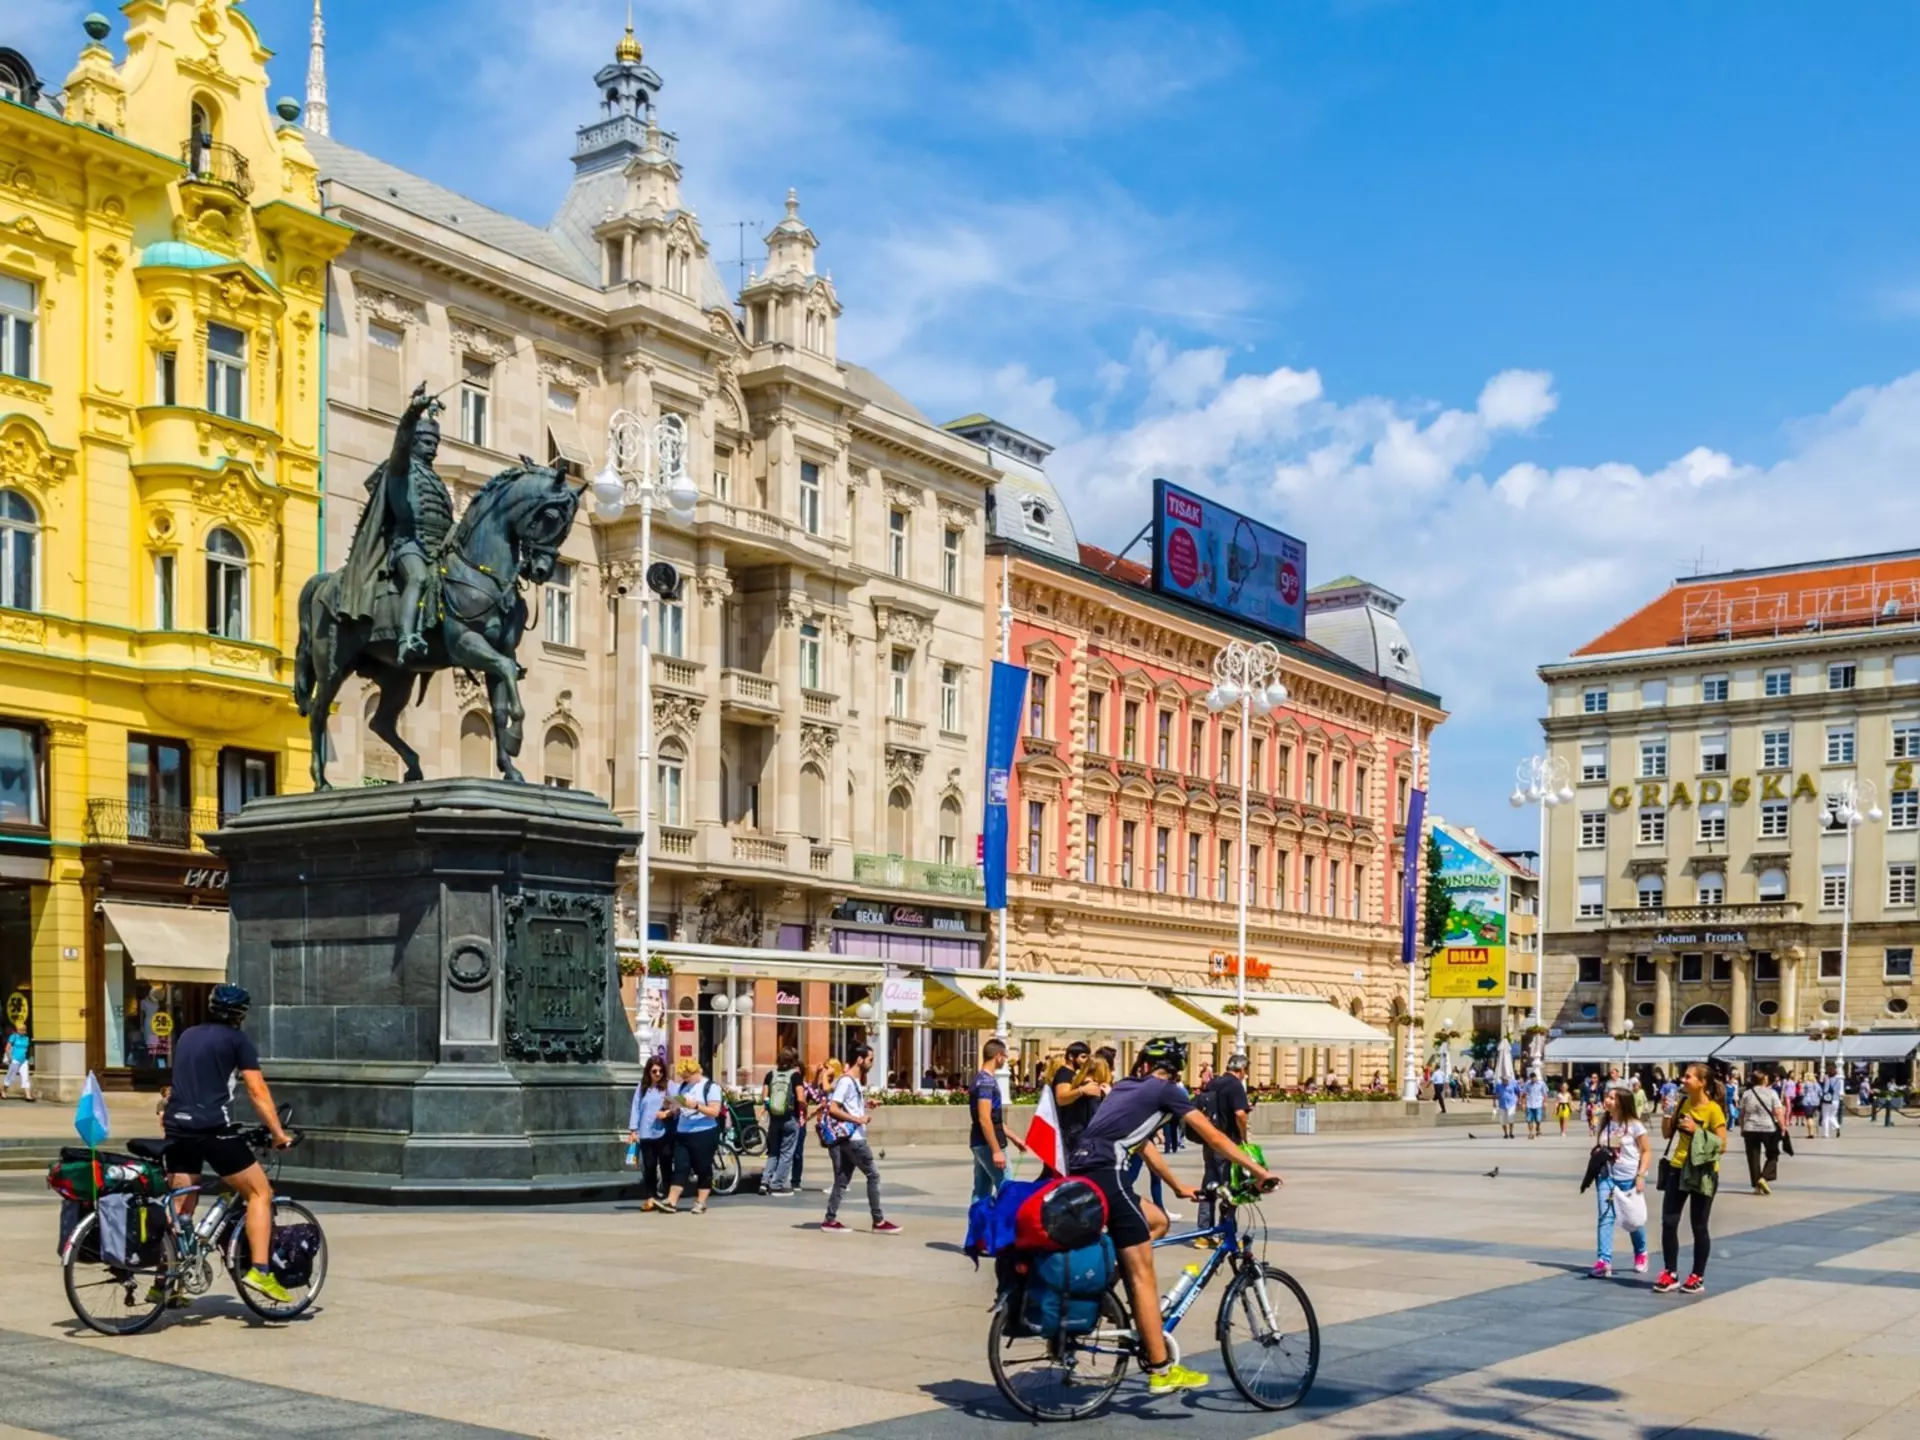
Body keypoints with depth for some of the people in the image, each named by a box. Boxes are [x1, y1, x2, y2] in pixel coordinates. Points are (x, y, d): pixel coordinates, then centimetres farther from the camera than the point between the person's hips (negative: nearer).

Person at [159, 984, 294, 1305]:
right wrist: (278, 1133, 1)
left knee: (181, 1207, 16)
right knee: (260, 1192, 2)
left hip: (177, 1126, 6)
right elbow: (257, 1091, -3)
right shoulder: (237, 1038, 3)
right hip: (213, 1128, -6)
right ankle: (259, 1271, -12)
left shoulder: (186, 1035, 21)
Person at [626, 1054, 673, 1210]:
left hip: (664, 1133, -2)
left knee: (665, 1165, 1)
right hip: (646, 1134, 2)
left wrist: (668, 1112, -22)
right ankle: (650, 1198, 11)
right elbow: (636, 1108, 7)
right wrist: (633, 1130, 2)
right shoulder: (642, 1087, 8)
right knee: (649, 1166, 5)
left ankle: (667, 1197, 7)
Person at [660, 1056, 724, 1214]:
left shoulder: (710, 1087, -5)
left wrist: (696, 1105, -24)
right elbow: (677, 1109, 22)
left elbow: (715, 1112, -13)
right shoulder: (682, 1087, 14)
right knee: (680, 1168, 0)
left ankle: (700, 1203, 9)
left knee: (703, 1169, 2)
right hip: (682, 1134, 5)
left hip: (703, 1135, -5)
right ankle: (671, 1202, -5)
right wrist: (671, 1105, 0)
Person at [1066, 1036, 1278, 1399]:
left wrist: (1178, 1187, 42)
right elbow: (1215, 1139, 5)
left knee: (1157, 1223, 24)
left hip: (1080, 1171, 8)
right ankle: (1161, 1370, -3)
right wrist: (1260, 1172, 10)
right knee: (1143, 1272, -3)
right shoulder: (1167, 1091, 7)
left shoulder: (1126, 1088, 28)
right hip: (1103, 1173, -8)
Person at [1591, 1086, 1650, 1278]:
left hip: (1630, 1179, -3)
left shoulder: (1634, 1125, -9)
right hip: (1607, 1177, 3)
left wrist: (1641, 1175, -15)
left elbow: (1647, 1151, -8)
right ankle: (1603, 1261, -17)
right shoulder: (1604, 1124, 6)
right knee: (1605, 1218, -11)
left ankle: (1640, 1253, 38)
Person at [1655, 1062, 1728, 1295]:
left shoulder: (1713, 1110, -14)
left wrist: (1697, 1130, -24)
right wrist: (1666, 1114, -8)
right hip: (1679, 1169, 6)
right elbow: (1667, 1134, 10)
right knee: (1668, 1223, 2)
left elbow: (1721, 1144, -16)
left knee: (1699, 1227, 3)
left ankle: (1697, 1277, 15)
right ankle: (1670, 1274, 12)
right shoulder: (1683, 1103, 4)